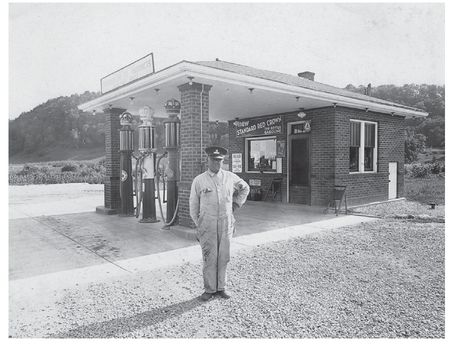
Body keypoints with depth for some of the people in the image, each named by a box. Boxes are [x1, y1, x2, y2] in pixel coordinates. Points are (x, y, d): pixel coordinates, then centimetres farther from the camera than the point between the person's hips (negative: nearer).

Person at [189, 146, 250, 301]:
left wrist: (236, 204, 13)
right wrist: (198, 225, 7)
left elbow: (245, 188, 22)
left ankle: (221, 287, 22)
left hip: (226, 224, 2)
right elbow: (194, 205, 6)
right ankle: (209, 289, 16)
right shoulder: (199, 180, -2)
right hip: (207, 226, -2)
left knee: (223, 257, 7)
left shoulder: (230, 177, 3)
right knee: (209, 258, 1)